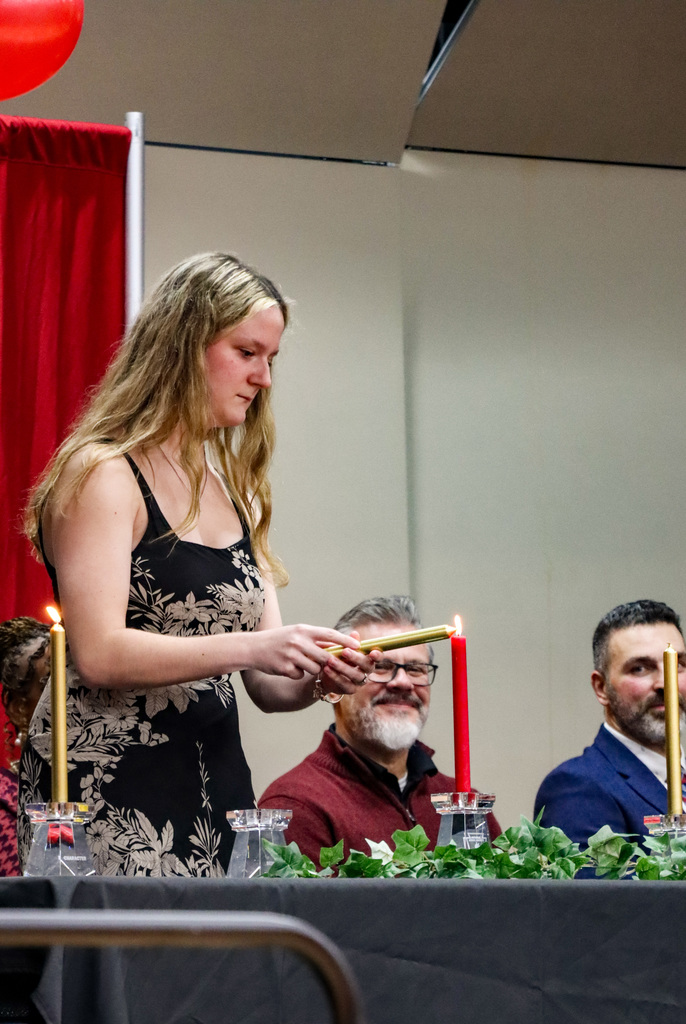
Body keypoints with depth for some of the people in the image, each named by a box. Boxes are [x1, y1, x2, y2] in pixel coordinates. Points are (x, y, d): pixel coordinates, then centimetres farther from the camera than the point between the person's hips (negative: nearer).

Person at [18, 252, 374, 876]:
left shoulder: (236, 491, 17)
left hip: (216, 779, 7)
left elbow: (266, 685, 16)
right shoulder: (101, 475, -6)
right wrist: (247, 647, -23)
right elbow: (98, 653, -18)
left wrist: (316, 677, -6)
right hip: (108, 792, -7)